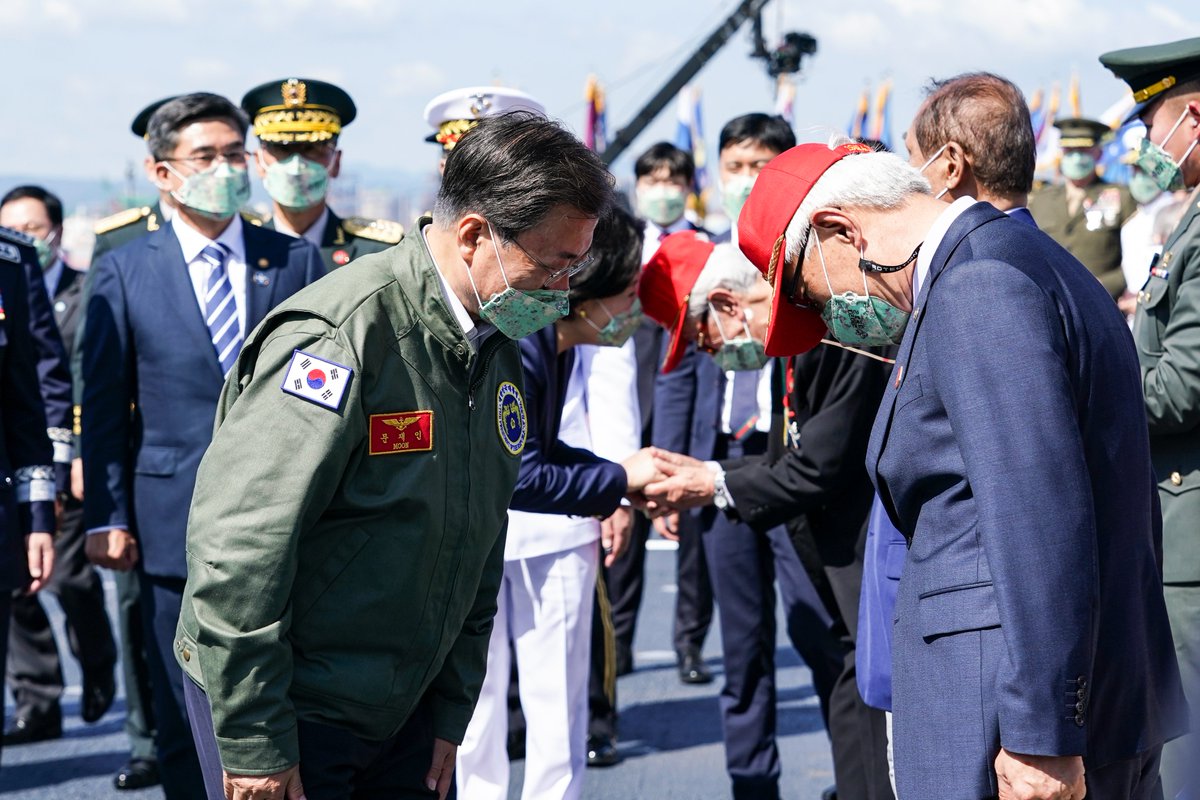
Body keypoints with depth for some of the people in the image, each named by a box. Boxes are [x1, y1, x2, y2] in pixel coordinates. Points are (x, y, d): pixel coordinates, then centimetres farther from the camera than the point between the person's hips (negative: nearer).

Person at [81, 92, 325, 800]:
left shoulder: (298, 262, 6)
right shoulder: (124, 273, 4)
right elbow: (104, 407, 3)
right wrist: (107, 517, -2)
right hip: (175, 526, 0)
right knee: (185, 721, 6)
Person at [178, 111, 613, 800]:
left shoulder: (501, 354, 6)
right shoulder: (341, 335, -22)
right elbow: (234, 545, -24)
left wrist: (450, 715, 12)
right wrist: (253, 744, -22)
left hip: (403, 710, 8)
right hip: (287, 710, -7)